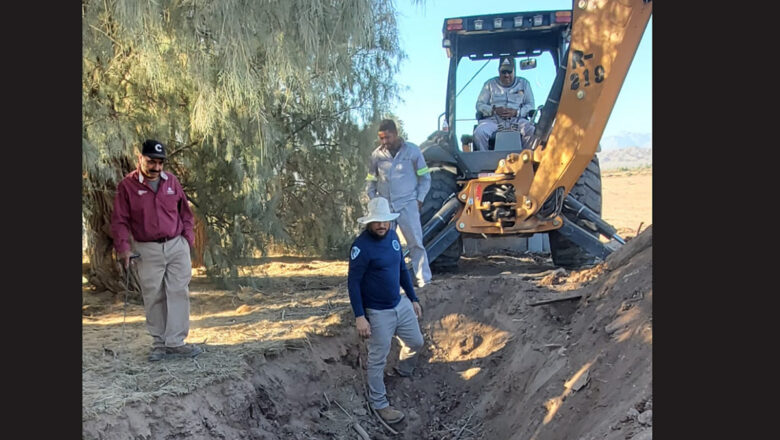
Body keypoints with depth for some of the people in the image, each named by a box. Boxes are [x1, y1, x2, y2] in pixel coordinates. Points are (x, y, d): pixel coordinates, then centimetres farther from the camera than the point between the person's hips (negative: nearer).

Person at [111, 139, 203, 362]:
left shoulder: (171, 181, 7)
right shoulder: (127, 185, -3)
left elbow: (185, 211, 15)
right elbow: (120, 221, -3)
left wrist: (188, 237, 4)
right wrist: (123, 248, -12)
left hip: (177, 246, 2)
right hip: (147, 250, -2)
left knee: (179, 293, -2)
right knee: (153, 298, 3)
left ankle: (176, 342, 3)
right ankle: (160, 343, 15)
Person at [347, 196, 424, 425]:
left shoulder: (392, 236, 0)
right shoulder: (361, 246, -23)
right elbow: (353, 282, -19)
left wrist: (413, 299, 14)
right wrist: (359, 317, -22)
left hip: (401, 304, 7)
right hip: (378, 313, -7)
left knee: (415, 342, 21)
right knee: (378, 359, 7)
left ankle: (404, 373, 50)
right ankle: (379, 403, 26)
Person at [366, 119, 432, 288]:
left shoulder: (412, 151, -2)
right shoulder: (377, 155, 3)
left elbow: (424, 177, 5)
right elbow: (370, 181, 15)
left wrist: (419, 199, -2)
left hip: (408, 205, -3)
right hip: (385, 206, 3)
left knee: (415, 243, -4)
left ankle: (423, 279, 2)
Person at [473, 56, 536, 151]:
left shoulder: (524, 83, 19)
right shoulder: (490, 84, 19)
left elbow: (530, 105, 12)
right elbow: (479, 105, 11)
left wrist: (516, 112, -9)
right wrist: (494, 110, -9)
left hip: (517, 120, 0)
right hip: (493, 120, 0)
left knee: (533, 131, -31)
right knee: (479, 132, -33)